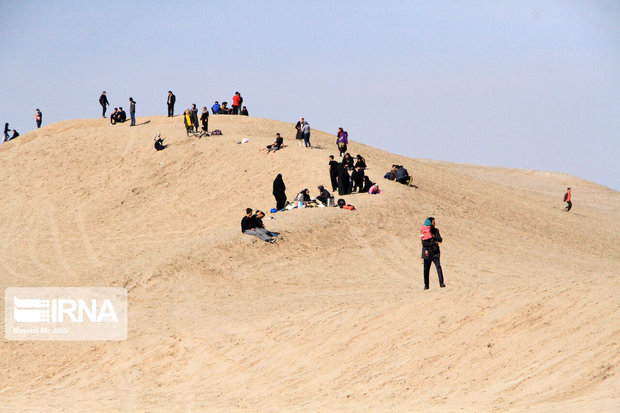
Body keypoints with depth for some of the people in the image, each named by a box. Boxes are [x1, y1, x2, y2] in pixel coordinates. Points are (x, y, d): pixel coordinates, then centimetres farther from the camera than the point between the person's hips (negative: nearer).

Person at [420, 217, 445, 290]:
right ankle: (426, 285, 17)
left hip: (435, 253, 1)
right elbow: (424, 243, -12)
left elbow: (440, 240, -2)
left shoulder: (436, 231, 8)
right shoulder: (424, 231, -3)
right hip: (427, 253, -1)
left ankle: (441, 283, -19)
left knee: (438, 266, -15)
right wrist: (433, 242, -13)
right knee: (426, 269, 5)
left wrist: (433, 236, -15)